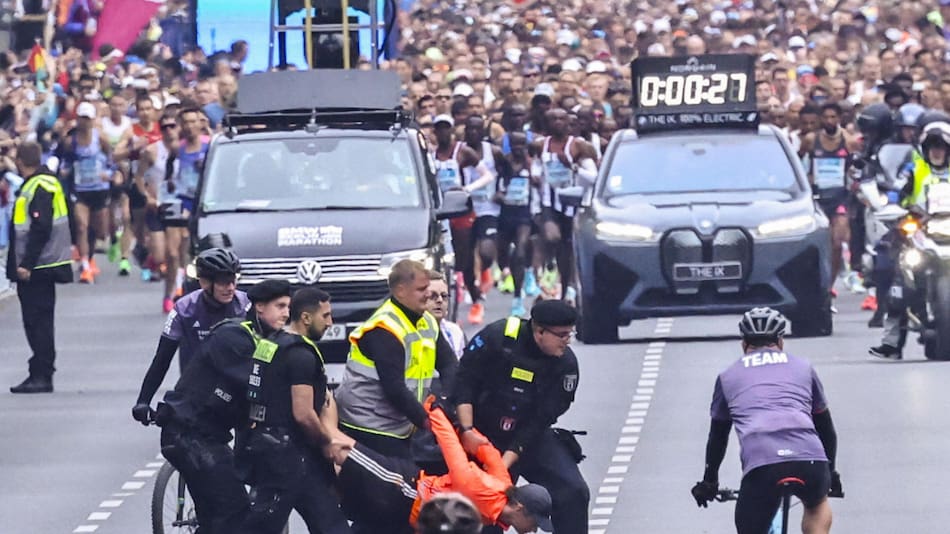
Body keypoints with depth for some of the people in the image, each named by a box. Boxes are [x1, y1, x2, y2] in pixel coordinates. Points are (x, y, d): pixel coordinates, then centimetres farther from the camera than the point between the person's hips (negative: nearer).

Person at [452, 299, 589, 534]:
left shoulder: (565, 363, -13)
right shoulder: (497, 337, -19)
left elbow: (540, 420, -16)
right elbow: (464, 382, -13)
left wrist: (506, 462, -22)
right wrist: (467, 431, -21)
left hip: (531, 437, 2)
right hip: (482, 434, -2)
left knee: (573, 492, -12)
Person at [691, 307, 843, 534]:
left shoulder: (729, 376, 26)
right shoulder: (802, 368, 28)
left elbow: (718, 435, 34)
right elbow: (825, 427, 35)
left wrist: (709, 481, 49)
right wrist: (831, 472, 49)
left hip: (760, 464, -2)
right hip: (810, 461, 2)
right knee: (817, 504, 35)